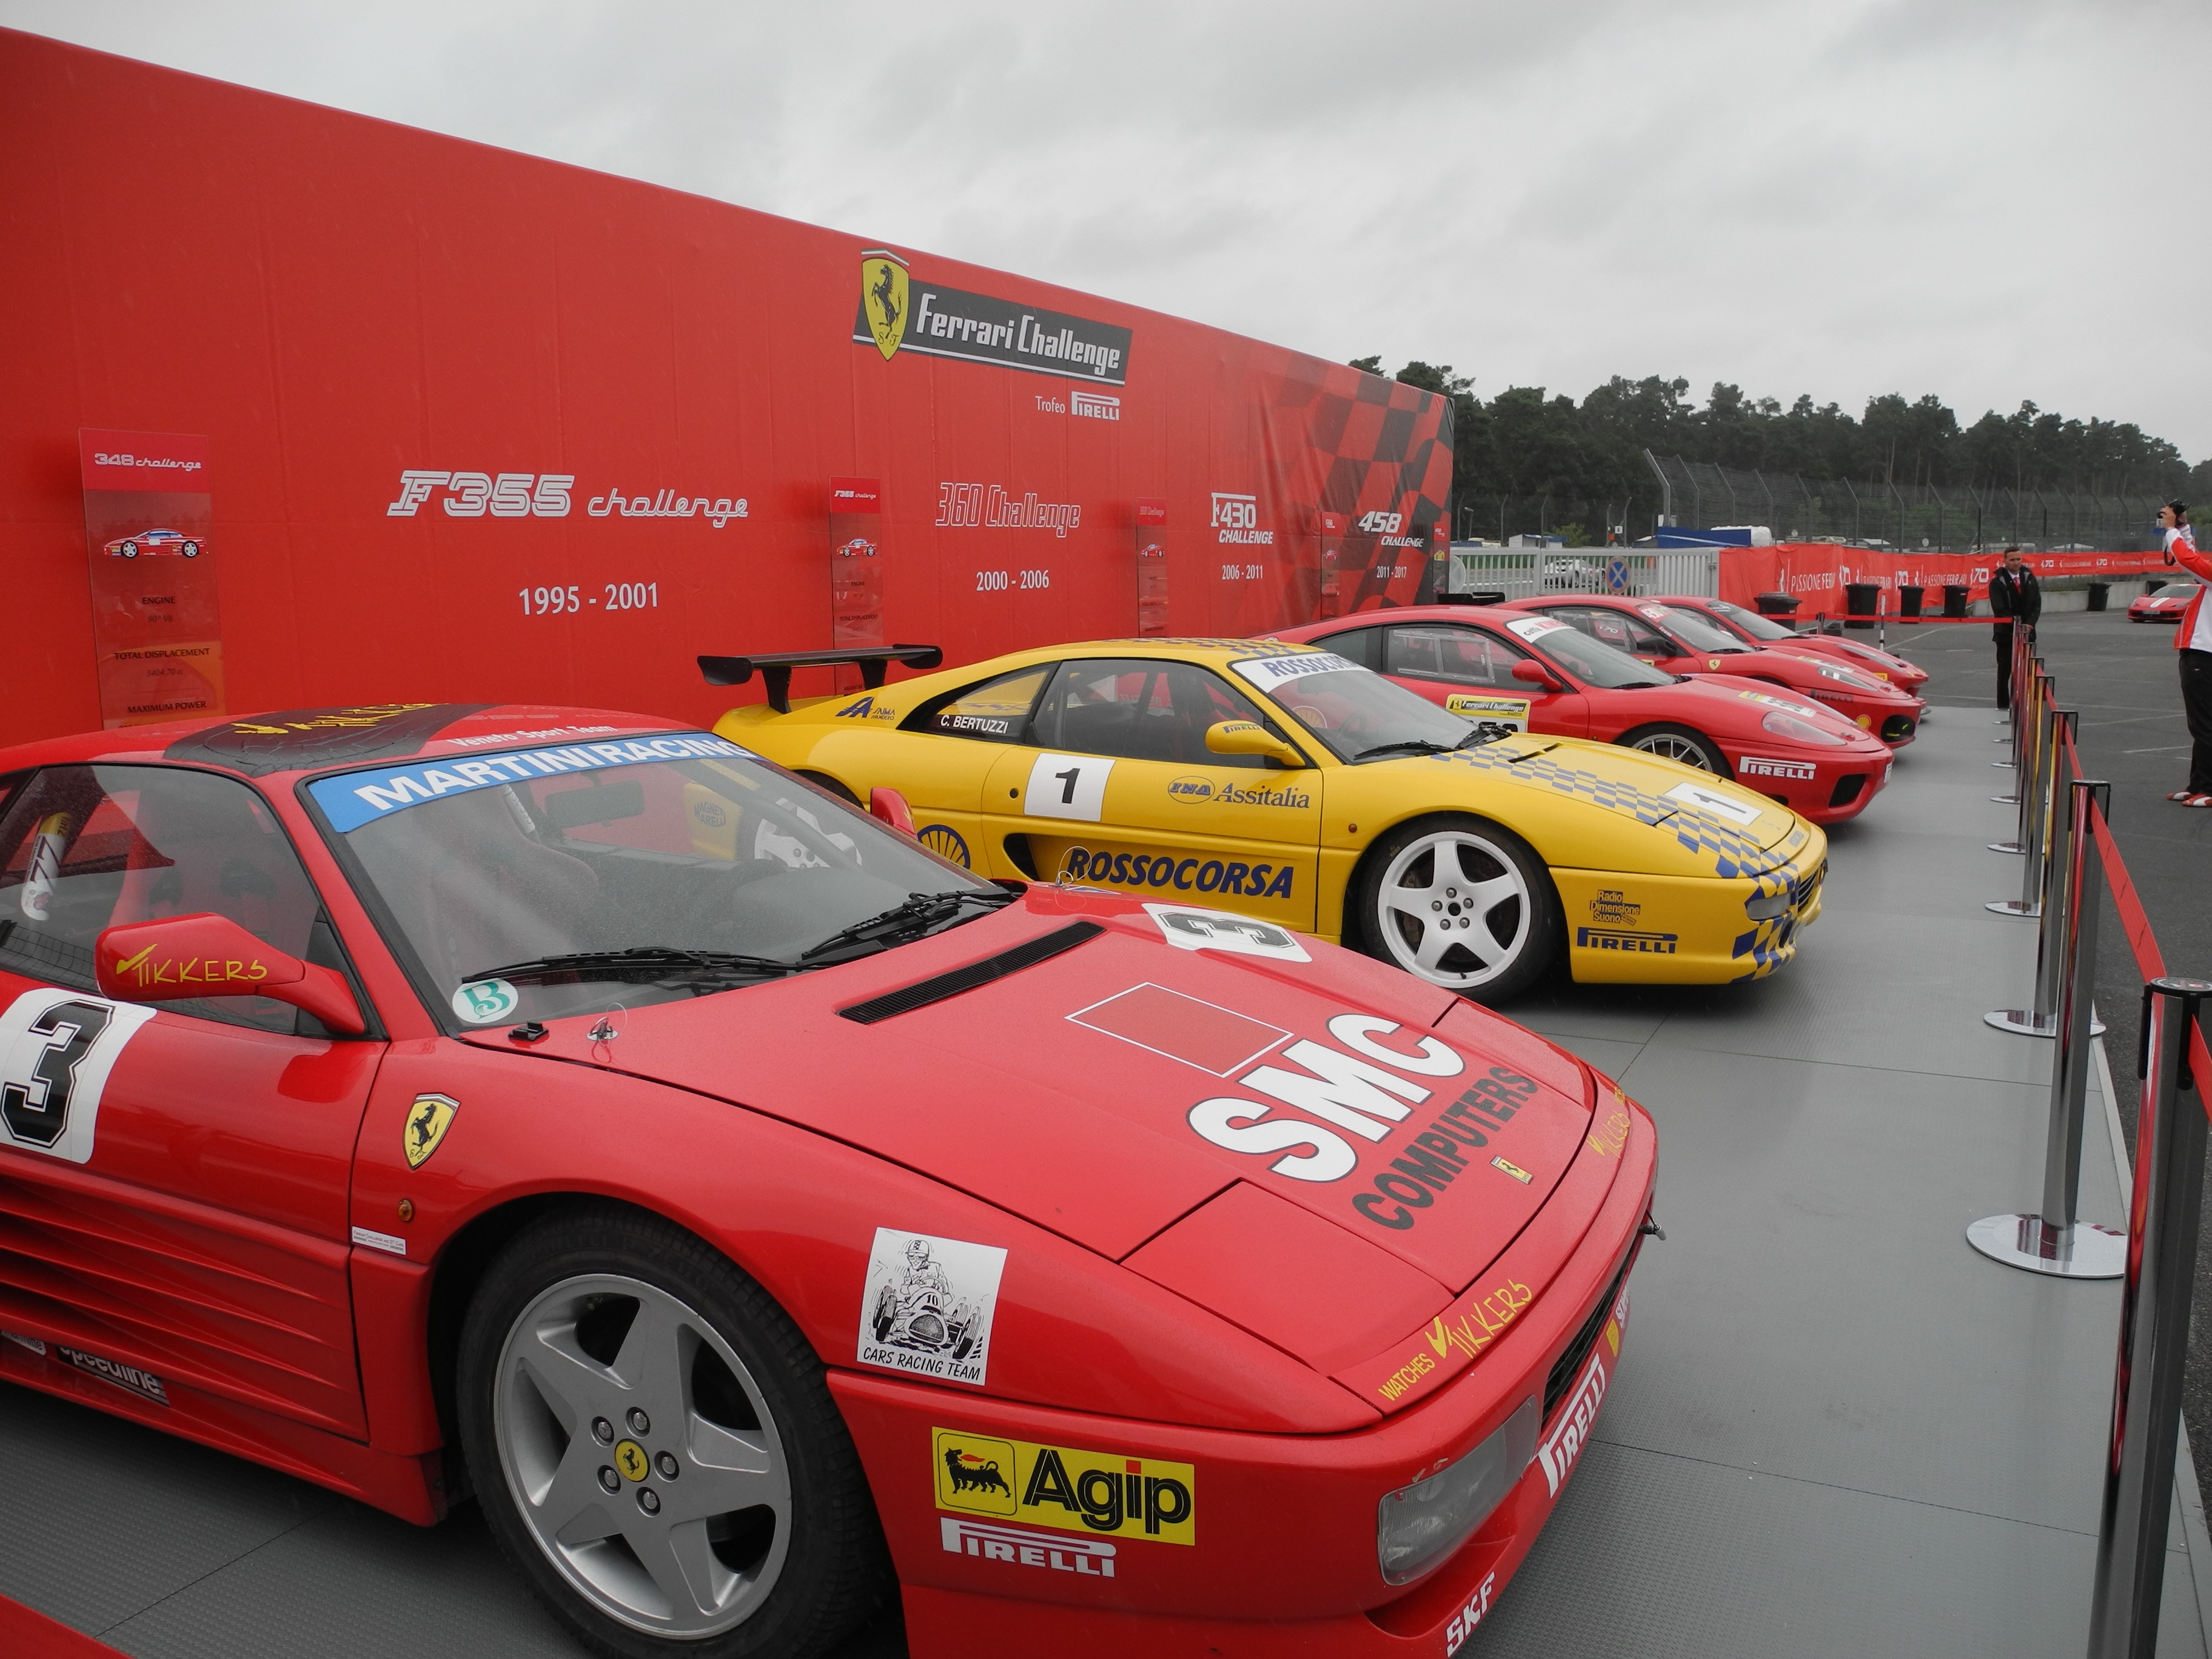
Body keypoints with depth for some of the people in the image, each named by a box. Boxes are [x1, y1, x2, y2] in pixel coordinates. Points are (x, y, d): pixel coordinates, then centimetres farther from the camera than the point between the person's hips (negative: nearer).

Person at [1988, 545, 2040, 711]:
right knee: (2005, 671, 2)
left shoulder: (2029, 577, 7)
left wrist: (2029, 624, -11)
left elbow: (2036, 604, 4)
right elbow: (1999, 610, -11)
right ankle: (2003, 707, 6)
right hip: (2006, 633, -3)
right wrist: (2017, 625, -20)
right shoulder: (1997, 582, -5)